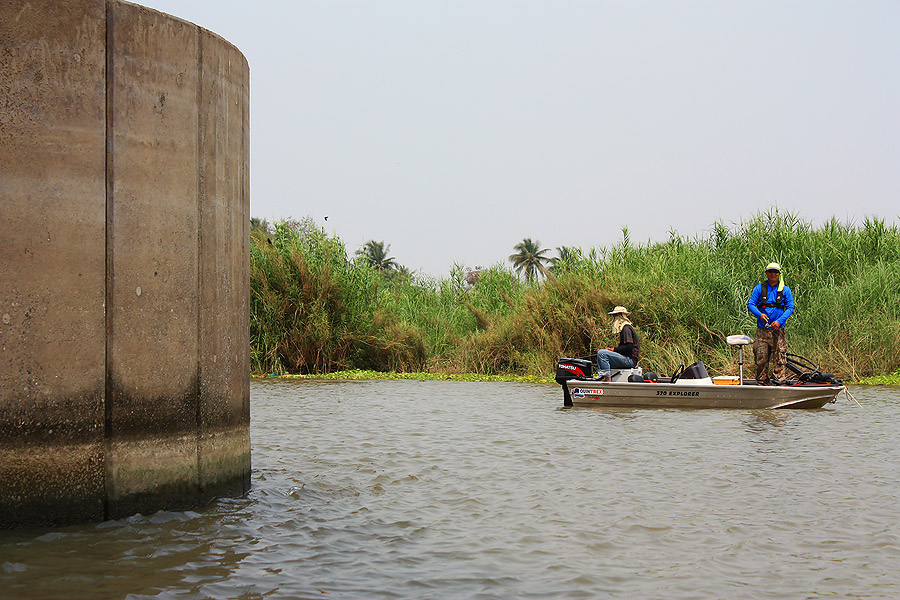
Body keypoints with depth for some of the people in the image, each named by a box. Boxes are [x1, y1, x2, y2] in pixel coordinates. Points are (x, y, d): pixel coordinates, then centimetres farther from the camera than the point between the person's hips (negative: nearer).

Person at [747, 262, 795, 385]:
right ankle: (762, 383, 10)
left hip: (778, 329, -1)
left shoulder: (785, 290, 8)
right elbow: (750, 305, 4)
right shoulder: (759, 288, 8)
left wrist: (780, 321, -11)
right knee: (761, 358, 1)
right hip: (762, 330, 1)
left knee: (780, 357, -7)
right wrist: (760, 314, -16)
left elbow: (790, 308, 4)